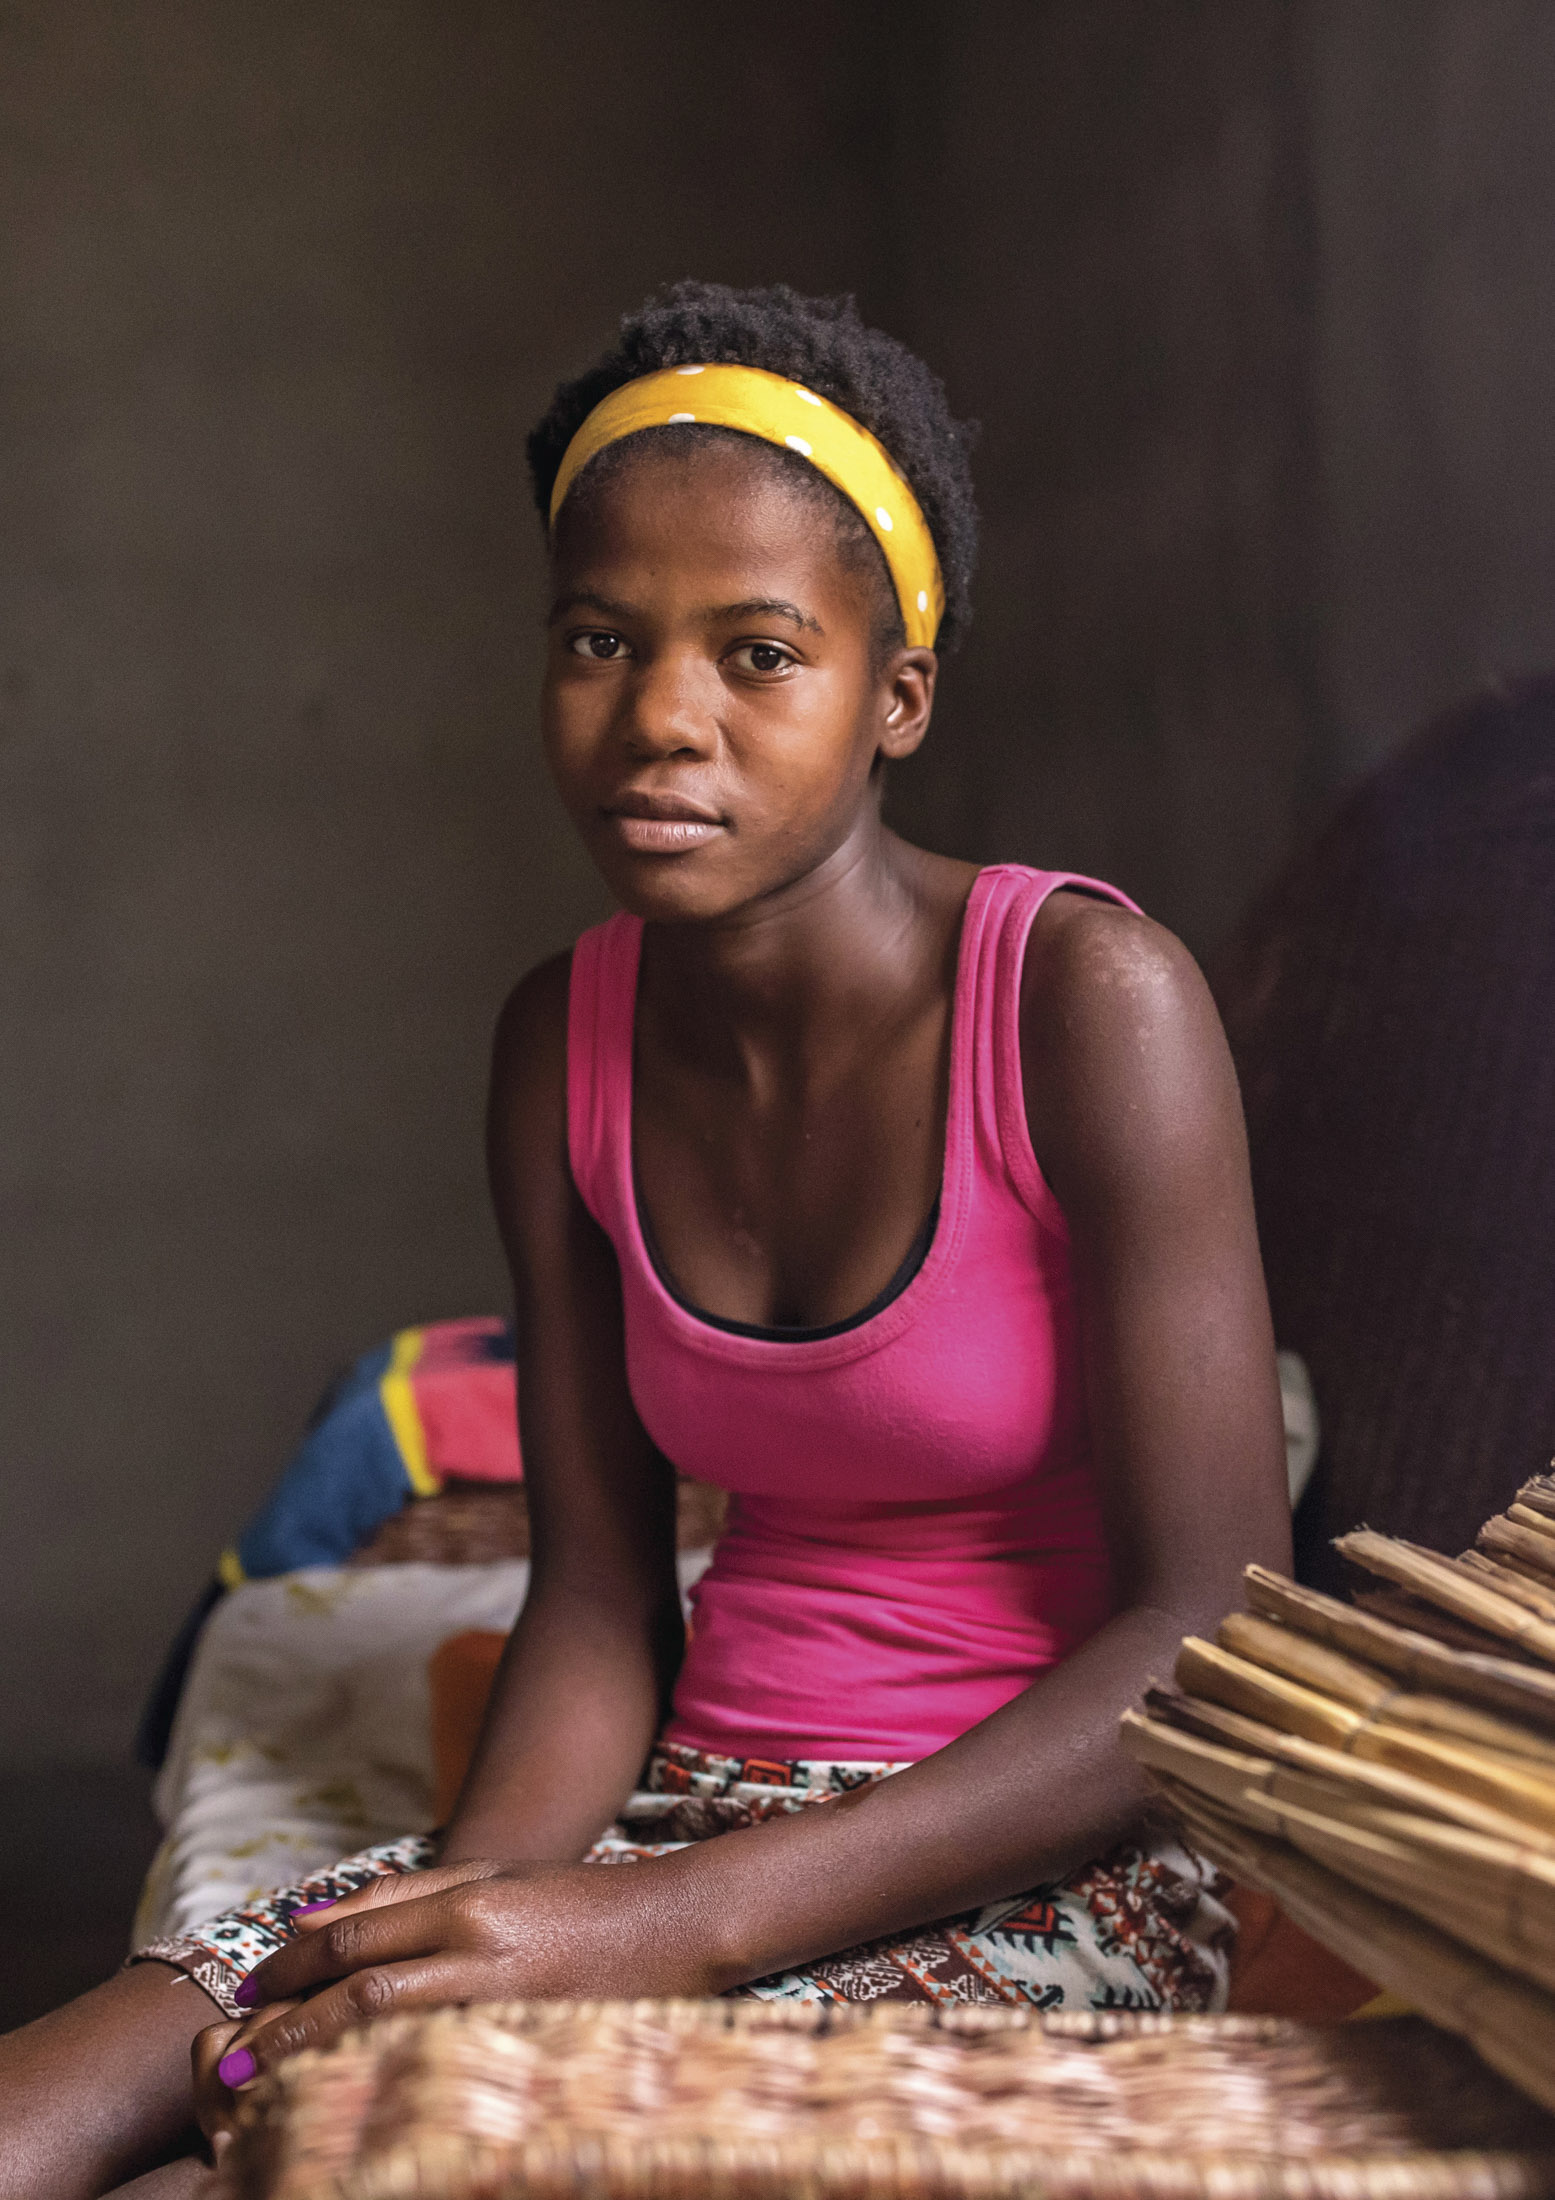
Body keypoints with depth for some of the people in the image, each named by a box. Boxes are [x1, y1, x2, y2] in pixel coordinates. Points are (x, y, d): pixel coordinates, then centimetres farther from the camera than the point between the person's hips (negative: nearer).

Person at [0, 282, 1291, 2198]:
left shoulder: (1084, 995, -13)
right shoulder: (564, 1041, 5)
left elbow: (1219, 1630, -17)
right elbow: (597, 1600, 6)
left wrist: (665, 1929, -23)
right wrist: (473, 1914, -16)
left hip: (1054, 1871, -5)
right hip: (705, 1799, 5)